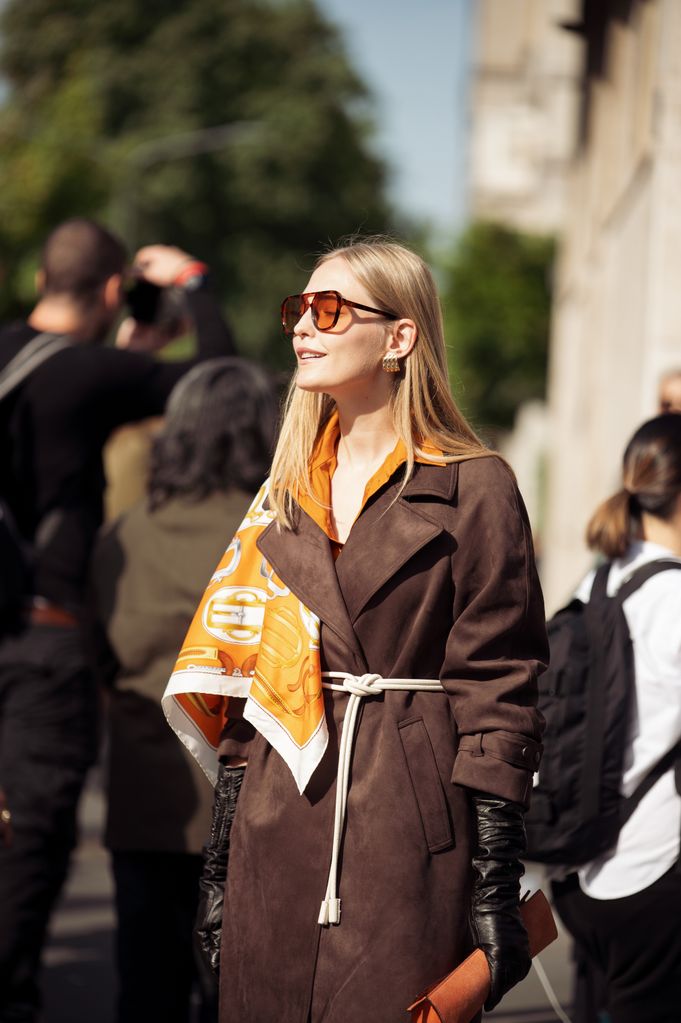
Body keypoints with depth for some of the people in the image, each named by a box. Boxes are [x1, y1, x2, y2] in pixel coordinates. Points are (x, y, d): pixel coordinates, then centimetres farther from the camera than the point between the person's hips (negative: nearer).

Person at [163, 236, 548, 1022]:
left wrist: (495, 877, -11)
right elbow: (237, 679, 15)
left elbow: (497, 694, -5)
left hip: (410, 834, -5)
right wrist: (218, 860, 10)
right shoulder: (285, 493, 15)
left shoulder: (473, 487, -3)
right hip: (278, 830, 5)